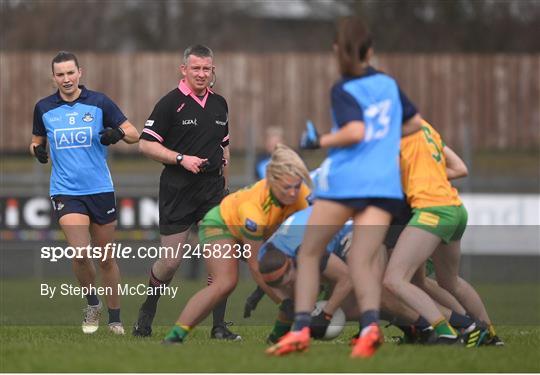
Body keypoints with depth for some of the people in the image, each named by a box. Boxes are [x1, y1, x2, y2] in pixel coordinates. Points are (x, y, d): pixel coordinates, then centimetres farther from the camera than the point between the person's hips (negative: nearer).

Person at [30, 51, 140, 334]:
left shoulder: (99, 102, -1)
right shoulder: (44, 108, 3)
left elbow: (134, 134, 0)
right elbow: (37, 139, 20)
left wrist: (118, 133, -22)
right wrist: (37, 149, -3)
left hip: (100, 190, 0)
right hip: (65, 192, 0)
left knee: (106, 258, 7)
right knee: (81, 254, -16)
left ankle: (115, 319, 20)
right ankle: (92, 304, 9)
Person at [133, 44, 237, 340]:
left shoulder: (219, 104, 11)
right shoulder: (170, 103, -7)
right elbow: (146, 144, -9)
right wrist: (182, 158, -18)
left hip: (212, 189, 4)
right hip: (177, 191, -4)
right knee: (171, 260, -2)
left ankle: (219, 327, 0)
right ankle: (147, 311, 25)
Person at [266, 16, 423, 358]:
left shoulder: (343, 91, -3)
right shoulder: (389, 84, 14)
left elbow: (355, 131, -18)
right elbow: (415, 123, 25)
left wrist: (318, 141, -4)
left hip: (344, 179, -4)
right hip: (384, 185, 4)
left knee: (309, 253, 11)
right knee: (362, 259, -5)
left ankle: (301, 328, 0)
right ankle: (370, 323, -32)